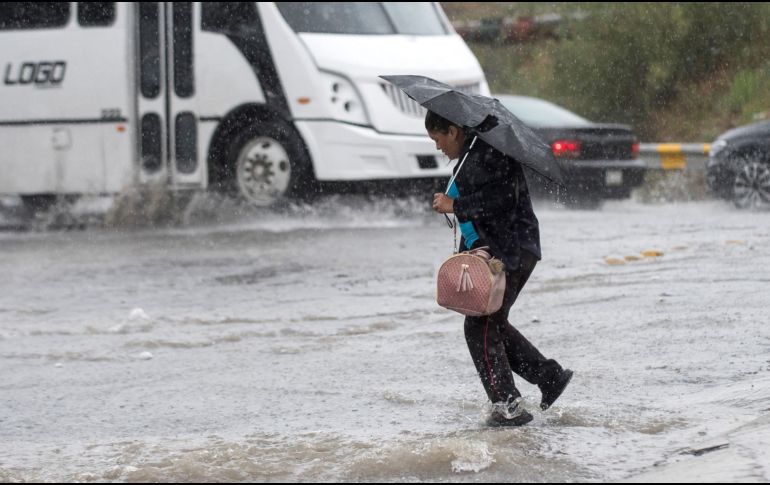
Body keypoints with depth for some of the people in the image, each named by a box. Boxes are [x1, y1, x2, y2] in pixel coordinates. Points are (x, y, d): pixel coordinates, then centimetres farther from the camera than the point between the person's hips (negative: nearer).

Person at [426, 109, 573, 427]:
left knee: (481, 326, -9)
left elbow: (502, 198, -27)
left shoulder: (489, 156, -16)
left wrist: (455, 206, -20)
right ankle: (550, 375, 21)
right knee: (492, 323, 16)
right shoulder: (469, 157, 16)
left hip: (510, 254, -11)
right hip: (490, 252, 11)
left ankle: (508, 406, -7)